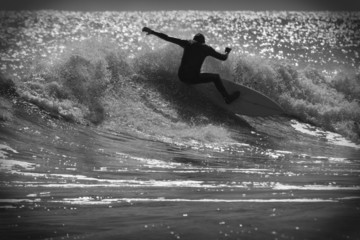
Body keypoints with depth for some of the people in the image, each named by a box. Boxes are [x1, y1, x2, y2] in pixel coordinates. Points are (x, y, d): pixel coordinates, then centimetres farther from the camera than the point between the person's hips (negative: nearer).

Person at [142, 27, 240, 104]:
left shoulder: (187, 43, 9)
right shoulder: (206, 48, 7)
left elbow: (167, 38, 7)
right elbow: (223, 58, 12)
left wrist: (152, 32, 14)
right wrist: (227, 52, 35)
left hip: (181, 76, 3)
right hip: (193, 78, -3)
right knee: (216, 77, 20)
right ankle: (227, 97, 21)